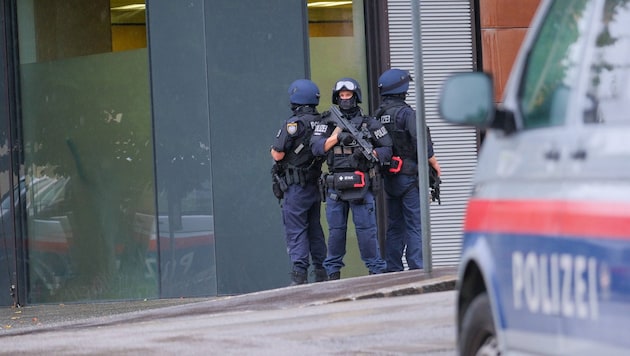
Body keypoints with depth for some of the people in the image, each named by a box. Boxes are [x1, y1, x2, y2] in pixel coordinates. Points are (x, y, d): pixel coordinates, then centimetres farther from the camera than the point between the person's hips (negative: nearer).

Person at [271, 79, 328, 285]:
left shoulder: (294, 124, -15)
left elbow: (278, 154, -13)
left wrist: (273, 151, 8)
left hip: (296, 185, -7)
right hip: (315, 184, 7)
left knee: (295, 230, -5)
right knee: (315, 228, 14)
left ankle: (299, 273, -12)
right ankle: (322, 273, 15)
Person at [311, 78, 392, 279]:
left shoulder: (369, 123, 7)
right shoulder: (328, 124, 11)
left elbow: (387, 150, 7)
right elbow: (317, 147, -1)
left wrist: (370, 153, -10)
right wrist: (337, 137, -11)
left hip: (360, 185, -2)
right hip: (335, 185, 2)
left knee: (366, 229, -4)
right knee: (336, 229, 6)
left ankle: (376, 270, 2)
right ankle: (333, 271, 13)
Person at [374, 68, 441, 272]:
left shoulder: (378, 116, 8)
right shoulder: (405, 113, -13)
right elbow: (421, 142, -17)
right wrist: (434, 164, -5)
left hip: (389, 178, 7)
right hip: (408, 176, -7)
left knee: (395, 225, 13)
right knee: (415, 224, -5)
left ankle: (393, 269, 13)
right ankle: (417, 267, -10)